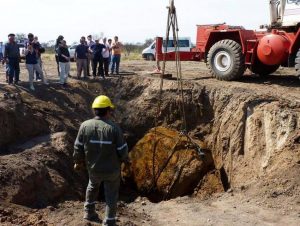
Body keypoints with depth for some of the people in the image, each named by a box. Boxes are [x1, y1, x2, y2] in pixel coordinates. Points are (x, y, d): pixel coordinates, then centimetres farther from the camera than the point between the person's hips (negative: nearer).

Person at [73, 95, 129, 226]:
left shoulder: (85, 126, -15)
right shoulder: (114, 128, -22)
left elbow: (78, 148, -6)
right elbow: (122, 150, -15)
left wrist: (78, 162, 12)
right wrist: (125, 159, 7)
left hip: (93, 168, 3)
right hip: (112, 169, -3)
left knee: (93, 185, 33)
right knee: (111, 195, 18)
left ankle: (89, 212, 41)